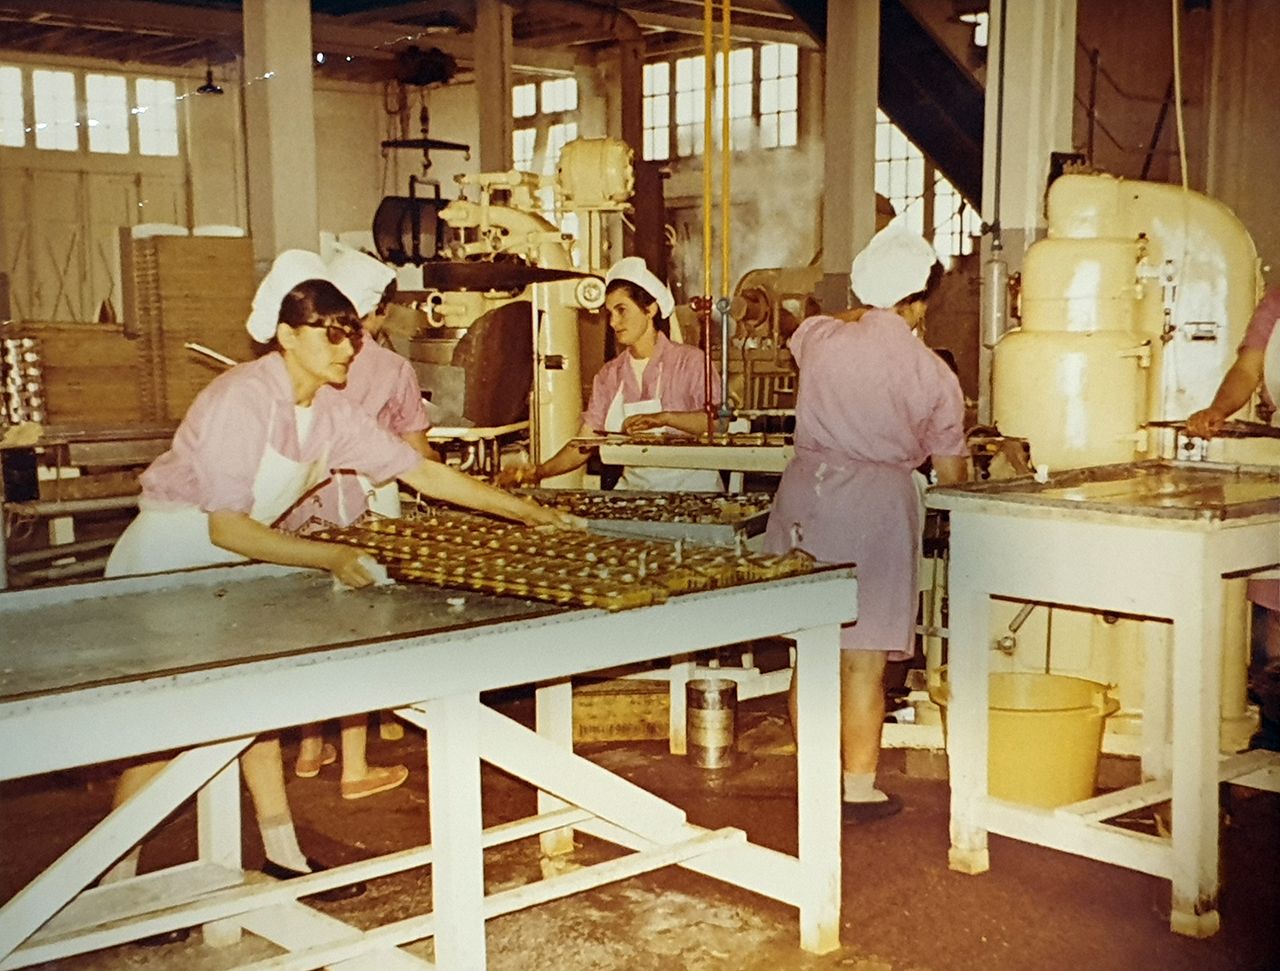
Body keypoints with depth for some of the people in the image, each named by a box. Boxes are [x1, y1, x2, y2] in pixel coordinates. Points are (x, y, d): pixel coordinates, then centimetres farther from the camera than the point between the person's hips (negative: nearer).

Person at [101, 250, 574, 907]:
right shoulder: (242, 398, -25)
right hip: (164, 564, -8)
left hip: (230, 569, 8)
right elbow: (226, 528, -29)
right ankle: (116, 883, 5)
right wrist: (330, 558, -36)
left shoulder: (331, 410, -2)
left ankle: (283, 858, 19)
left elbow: (422, 470, 1)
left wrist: (525, 511, -1)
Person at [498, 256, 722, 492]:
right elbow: (583, 445, 9)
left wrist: (665, 417, -27)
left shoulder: (689, 361, -1)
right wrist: (539, 472, -6)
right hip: (634, 488, 4)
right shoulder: (610, 375, 13)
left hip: (691, 489, -4)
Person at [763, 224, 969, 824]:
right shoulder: (933, 375, -4)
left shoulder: (818, 338, 1)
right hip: (878, 504, -3)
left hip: (806, 496, 3)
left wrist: (865, 311, 41)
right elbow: (952, 474, 4)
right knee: (864, 660, 4)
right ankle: (858, 790, 13)